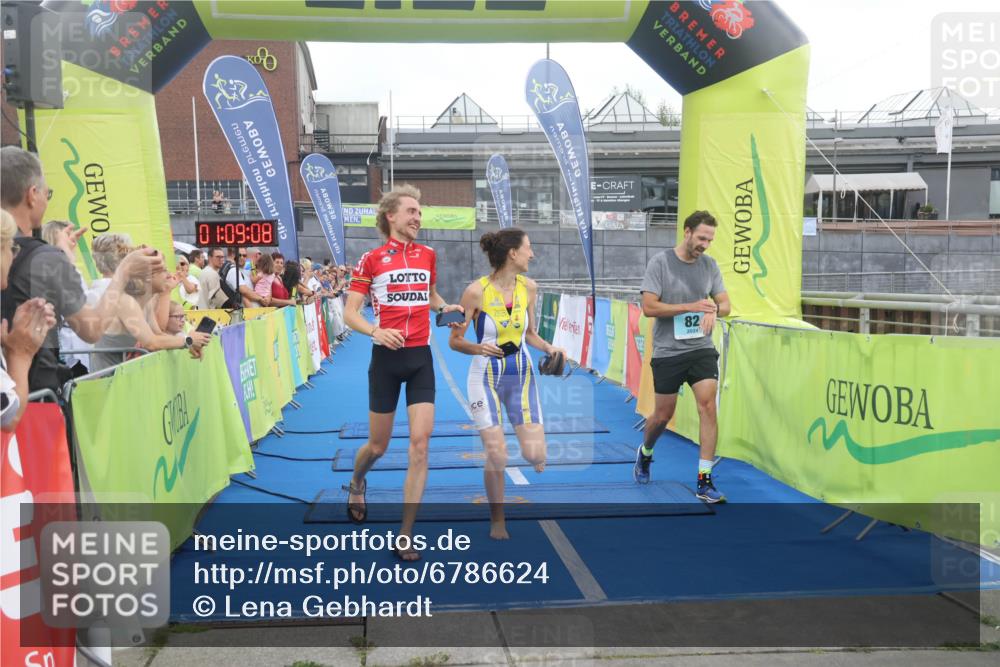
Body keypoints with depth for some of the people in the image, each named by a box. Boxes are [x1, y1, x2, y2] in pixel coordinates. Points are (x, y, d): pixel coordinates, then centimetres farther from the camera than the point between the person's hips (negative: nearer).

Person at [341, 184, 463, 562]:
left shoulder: (428, 255, 8)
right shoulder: (371, 259, -3)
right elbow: (350, 313, -5)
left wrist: (447, 307, 4)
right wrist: (375, 331, -25)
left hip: (421, 358, 3)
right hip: (387, 357, -2)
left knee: (420, 443, -8)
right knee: (378, 445, 9)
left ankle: (405, 536, 0)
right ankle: (357, 484, 46)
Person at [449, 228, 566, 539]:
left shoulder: (528, 287, 0)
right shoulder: (476, 291, -14)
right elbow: (455, 341, -7)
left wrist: (549, 348, -6)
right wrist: (478, 348, -26)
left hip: (522, 376, 4)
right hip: (485, 378, -4)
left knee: (534, 455, -9)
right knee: (496, 456, -8)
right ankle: (497, 521, 15)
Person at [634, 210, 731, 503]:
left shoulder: (709, 265, 5)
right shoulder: (660, 262, -9)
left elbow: (725, 304, 9)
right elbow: (649, 307, -15)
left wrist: (714, 309, -15)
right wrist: (691, 306, -20)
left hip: (701, 349, 3)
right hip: (667, 352, -3)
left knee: (708, 407, -11)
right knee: (663, 414, 9)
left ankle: (704, 482, -5)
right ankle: (645, 454, 42)